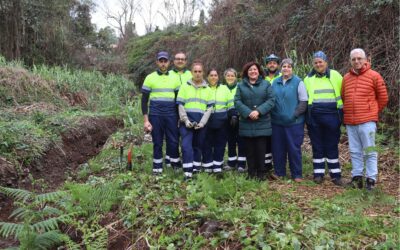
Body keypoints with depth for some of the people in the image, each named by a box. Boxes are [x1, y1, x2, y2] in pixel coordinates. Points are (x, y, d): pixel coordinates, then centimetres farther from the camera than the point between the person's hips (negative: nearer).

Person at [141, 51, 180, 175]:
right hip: (155, 115, -2)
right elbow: (144, 100, 1)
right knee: (157, 143, 6)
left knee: (173, 141, 1)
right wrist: (146, 120, -5)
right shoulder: (150, 78, 1)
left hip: (171, 115, 2)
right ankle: (157, 168, 17)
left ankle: (176, 166, 14)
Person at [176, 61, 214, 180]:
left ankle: (196, 169, 21)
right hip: (187, 122, -2)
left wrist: (202, 122, -7)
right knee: (186, 145, -13)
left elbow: (209, 107, 5)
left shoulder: (207, 89, 11)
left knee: (198, 146, 10)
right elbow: (180, 105, -1)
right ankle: (187, 172, -12)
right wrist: (186, 120, -11)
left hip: (200, 123, 3)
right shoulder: (185, 86, 5)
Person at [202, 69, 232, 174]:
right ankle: (207, 165, 13)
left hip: (221, 121, 2)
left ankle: (217, 165, 17)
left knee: (220, 143, 7)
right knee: (207, 143, 2)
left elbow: (231, 104, 10)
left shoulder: (224, 88, 9)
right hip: (207, 121, -2)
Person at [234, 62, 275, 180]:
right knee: (250, 150, 6)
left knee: (261, 149, 1)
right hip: (246, 124, 1)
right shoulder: (241, 85, 9)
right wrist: (248, 113, -16)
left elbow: (271, 100, -4)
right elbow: (237, 102, -2)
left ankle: (261, 173, 12)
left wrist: (258, 111, -17)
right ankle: (251, 173, 16)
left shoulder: (266, 84, 6)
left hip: (262, 124, -1)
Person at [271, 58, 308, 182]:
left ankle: (297, 174, 14)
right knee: (278, 148, 8)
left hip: (294, 122, -4)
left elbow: (304, 101, -5)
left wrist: (295, 114, -13)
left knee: (294, 148, 1)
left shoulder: (298, 82, -2)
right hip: (277, 122, 4)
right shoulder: (275, 82, 11)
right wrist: (272, 114, 4)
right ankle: (279, 172, 23)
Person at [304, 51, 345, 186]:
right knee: (317, 146, 7)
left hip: (331, 116, -1)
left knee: (332, 146, 5)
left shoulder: (335, 75, 5)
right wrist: (306, 114, 7)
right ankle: (318, 173, 17)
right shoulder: (308, 78, 9)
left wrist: (342, 112, 3)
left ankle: (336, 174, 14)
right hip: (314, 117, 1)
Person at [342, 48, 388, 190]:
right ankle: (357, 177, 18)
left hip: (367, 121, -4)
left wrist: (373, 112, 10)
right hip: (350, 122, 4)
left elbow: (383, 98, 5)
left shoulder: (374, 76, -1)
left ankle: (371, 179, 8)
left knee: (369, 151, 0)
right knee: (355, 151, 10)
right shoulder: (346, 78, 10)